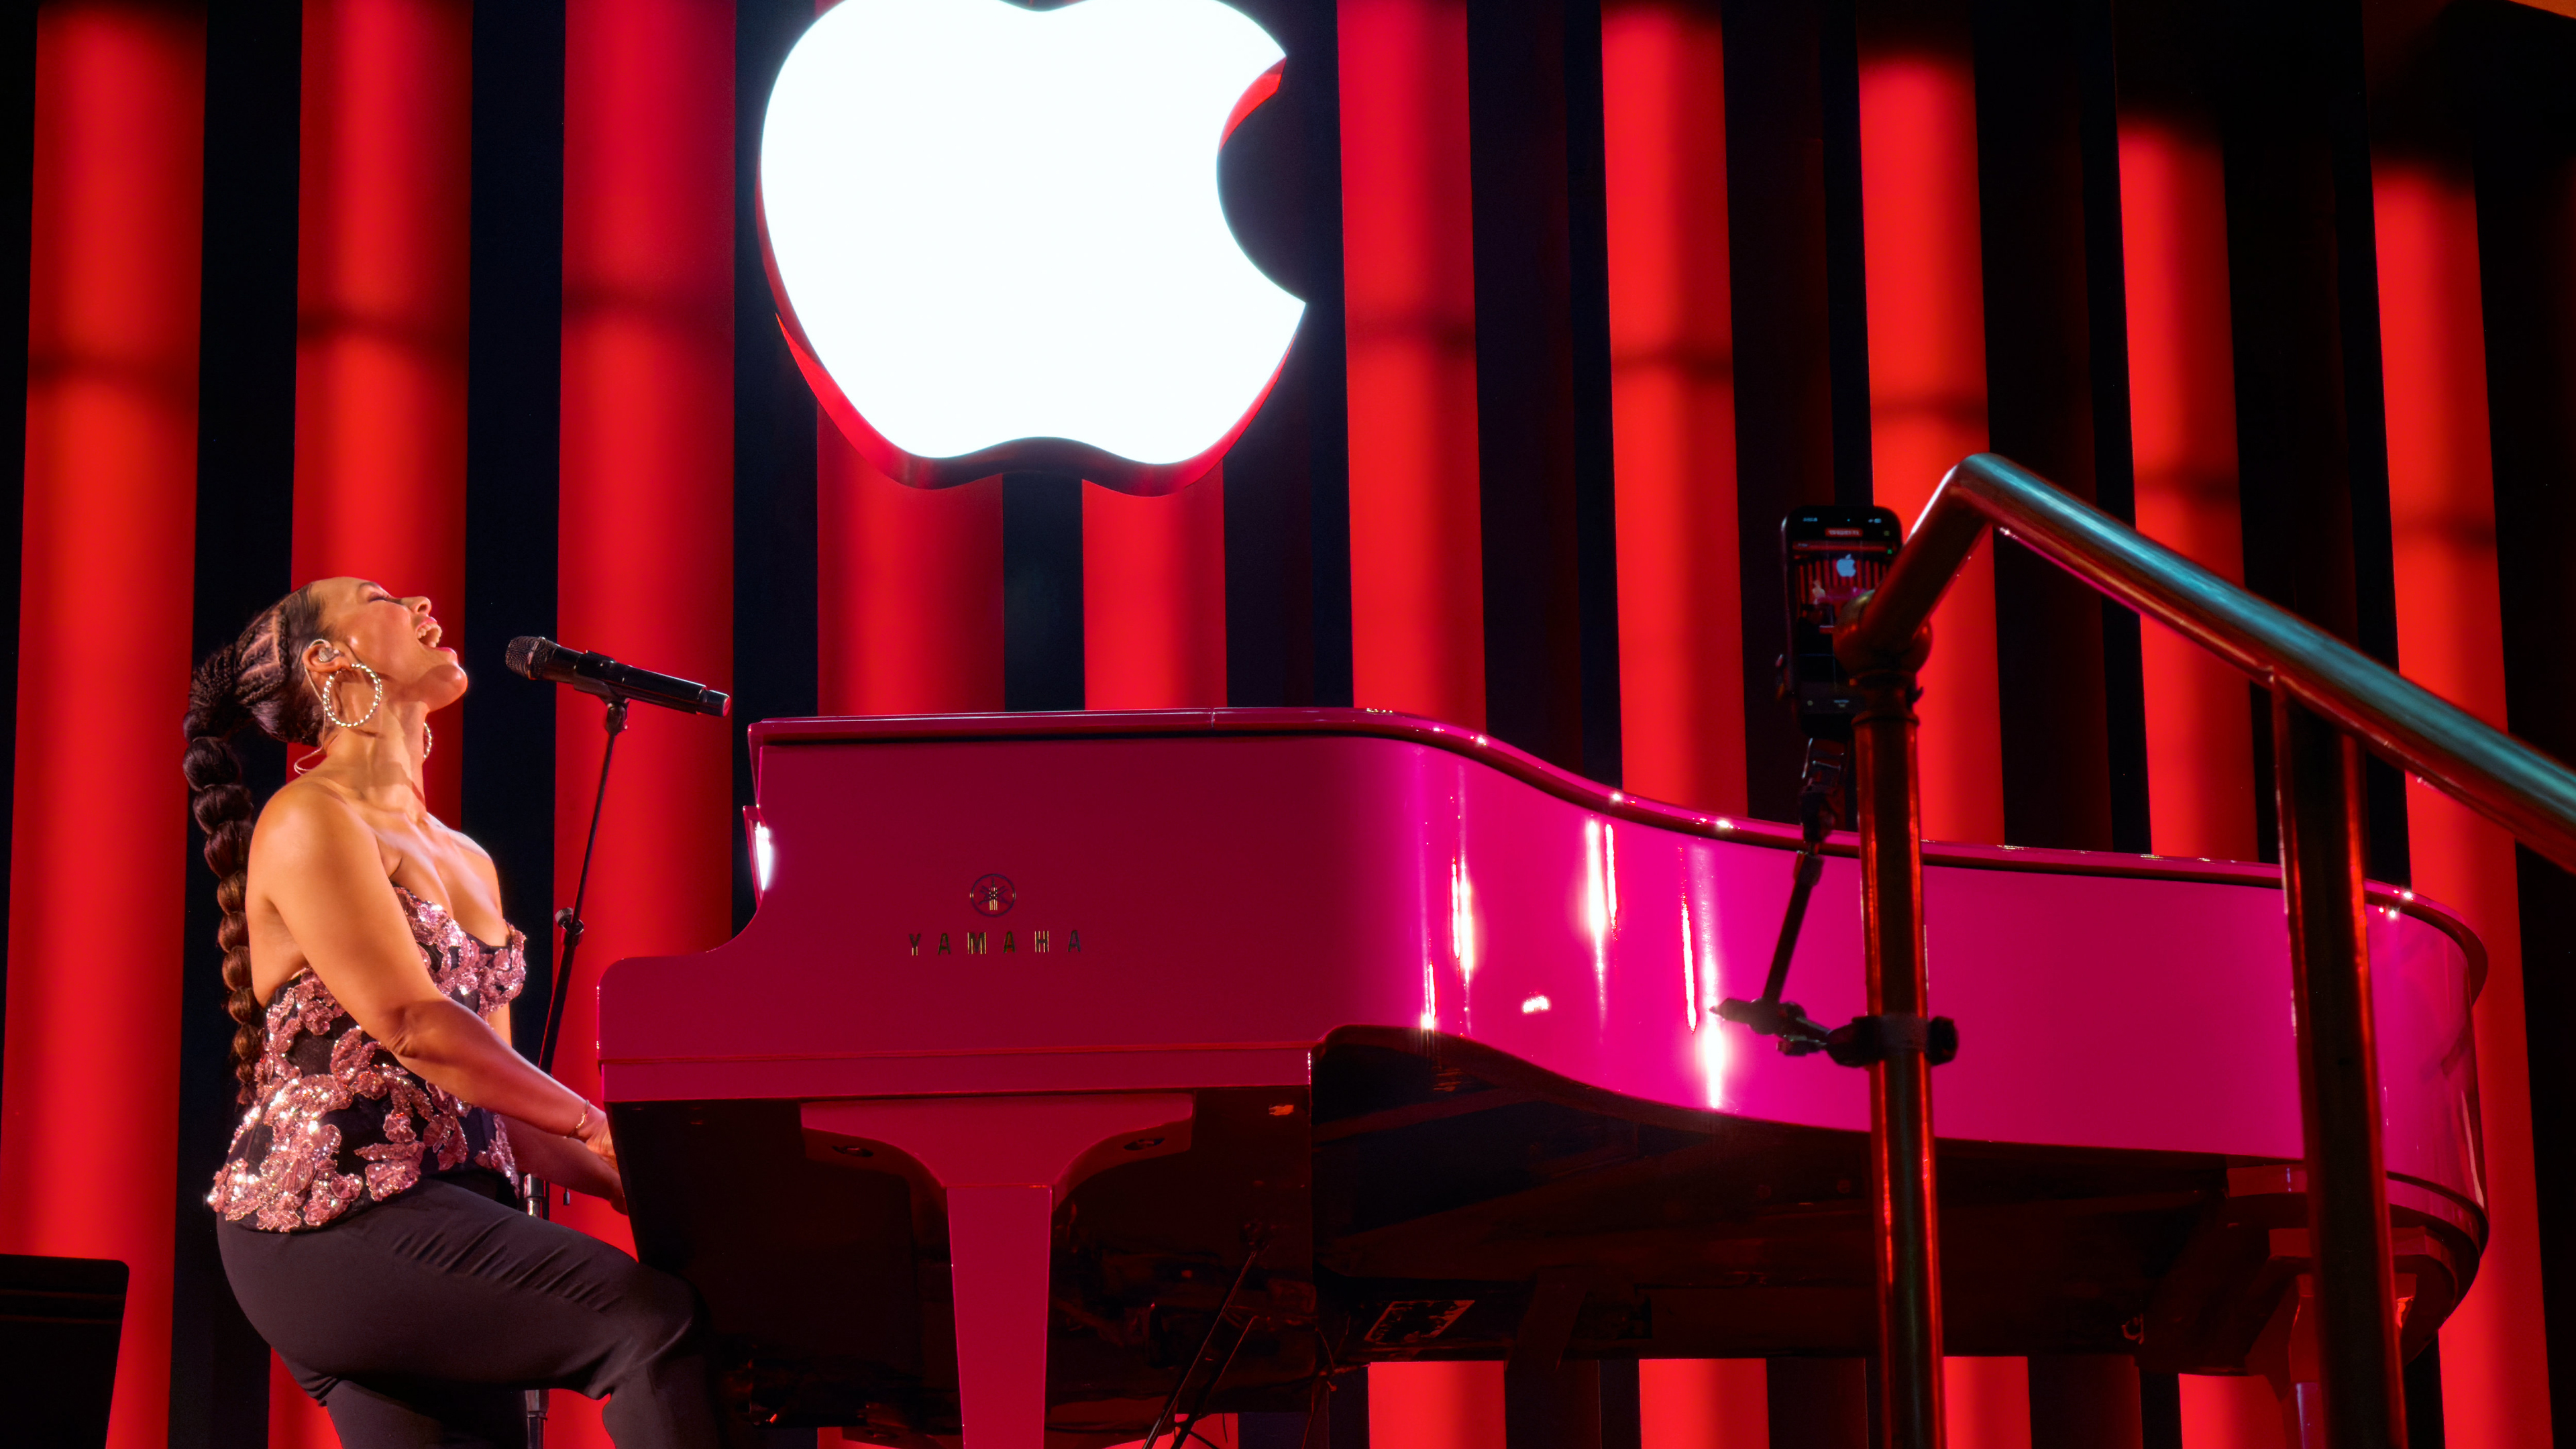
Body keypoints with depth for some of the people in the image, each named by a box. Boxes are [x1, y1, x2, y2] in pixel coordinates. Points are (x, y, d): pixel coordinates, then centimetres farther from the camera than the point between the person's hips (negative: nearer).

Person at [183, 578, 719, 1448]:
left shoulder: (464, 861, 25)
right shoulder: (309, 820, -2)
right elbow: (412, 1026, -13)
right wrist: (601, 1127, -11)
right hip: (335, 1212, -9)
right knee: (656, 1318, -27)